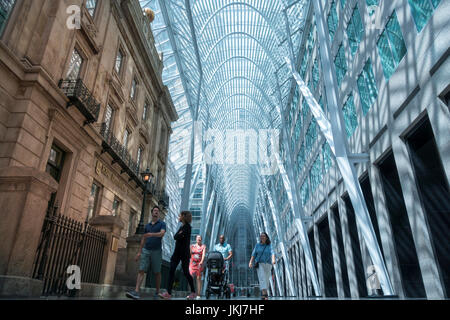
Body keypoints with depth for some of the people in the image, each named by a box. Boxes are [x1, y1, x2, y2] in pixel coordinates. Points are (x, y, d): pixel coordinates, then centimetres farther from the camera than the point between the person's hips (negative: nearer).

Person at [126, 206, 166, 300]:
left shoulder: (162, 224, 3)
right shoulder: (147, 225, 17)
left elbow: (162, 233, -17)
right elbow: (143, 239, 19)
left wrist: (151, 234, -34)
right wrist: (139, 252, 13)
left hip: (156, 251, -3)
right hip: (146, 250, 3)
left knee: (157, 272, 4)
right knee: (141, 270, -8)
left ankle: (157, 292, 14)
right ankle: (136, 292, -15)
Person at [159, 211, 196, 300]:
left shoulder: (187, 227, -9)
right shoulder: (181, 227, 17)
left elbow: (178, 237, -16)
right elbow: (175, 236, 6)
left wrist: (179, 235, 1)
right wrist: (180, 234, -8)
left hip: (184, 253, -7)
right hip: (177, 252, 8)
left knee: (186, 272, 0)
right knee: (171, 271, -4)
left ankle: (193, 292, 14)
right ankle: (168, 293, -6)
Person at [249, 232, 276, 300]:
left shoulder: (269, 246, 3)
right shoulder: (257, 245, 5)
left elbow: (272, 253, -14)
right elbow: (253, 254, 0)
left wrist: (273, 259, -34)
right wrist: (250, 262, -15)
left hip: (267, 265, 1)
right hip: (259, 264, -1)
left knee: (266, 279, 5)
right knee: (262, 278, -18)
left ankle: (264, 294, 21)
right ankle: (264, 293, -28)